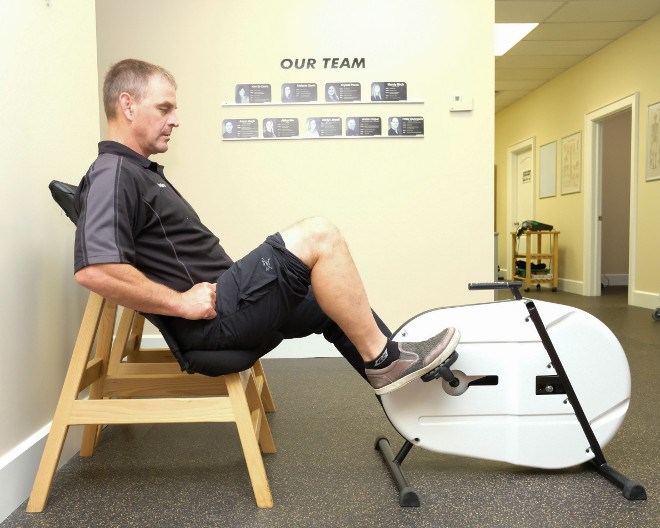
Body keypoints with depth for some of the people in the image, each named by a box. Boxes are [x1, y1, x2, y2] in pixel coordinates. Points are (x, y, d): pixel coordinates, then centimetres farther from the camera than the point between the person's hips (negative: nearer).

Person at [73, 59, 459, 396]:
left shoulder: (142, 171, 20)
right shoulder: (113, 175, -12)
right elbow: (94, 268, -27)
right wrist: (181, 302, -21)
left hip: (224, 299, 11)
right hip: (211, 317, -11)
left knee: (337, 306, 16)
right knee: (318, 236, -20)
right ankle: (383, 360, -8)